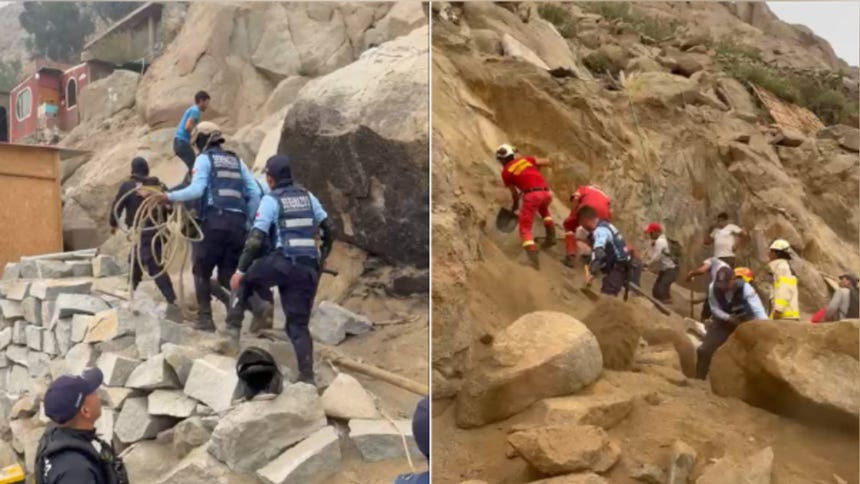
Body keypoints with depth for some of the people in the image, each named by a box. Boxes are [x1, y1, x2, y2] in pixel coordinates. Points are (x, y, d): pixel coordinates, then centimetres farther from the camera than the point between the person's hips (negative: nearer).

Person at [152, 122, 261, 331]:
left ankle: (205, 319, 1)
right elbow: (255, 193, 13)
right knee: (228, 275, 10)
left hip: (214, 221, -5)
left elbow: (197, 189, -11)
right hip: (237, 223, 5)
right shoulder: (236, 160, 22)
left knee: (202, 271, 7)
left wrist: (169, 196, -4)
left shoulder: (204, 158, 5)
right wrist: (247, 221, 17)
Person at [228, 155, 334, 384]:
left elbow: (256, 238, -7)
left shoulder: (271, 200, 0)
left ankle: (233, 325, 10)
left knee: (245, 280, 24)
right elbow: (329, 229, 17)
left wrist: (240, 270, -4)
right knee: (298, 324, 9)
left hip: (282, 263, -4)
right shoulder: (307, 196, 15)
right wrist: (323, 256, 31)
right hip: (308, 269, 5)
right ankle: (307, 376, -2)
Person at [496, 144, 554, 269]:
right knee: (543, 208, 40)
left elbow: (515, 193, 14)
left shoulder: (506, 172, 12)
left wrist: (514, 206, 32)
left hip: (532, 194, -5)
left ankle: (532, 255, -19)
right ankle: (551, 235, 28)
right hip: (546, 192, 5)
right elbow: (547, 161, 20)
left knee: (525, 227, 2)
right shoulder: (525, 159, 21)